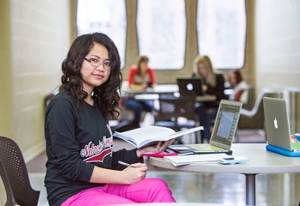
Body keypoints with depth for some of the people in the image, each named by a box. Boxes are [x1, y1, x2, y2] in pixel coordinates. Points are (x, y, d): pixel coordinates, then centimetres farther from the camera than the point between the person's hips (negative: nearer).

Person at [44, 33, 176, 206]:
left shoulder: (97, 104, 13)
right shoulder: (62, 105, -12)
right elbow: (70, 166, -18)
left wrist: (141, 152, 3)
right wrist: (123, 176, -20)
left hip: (101, 187, 8)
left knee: (158, 187, -19)